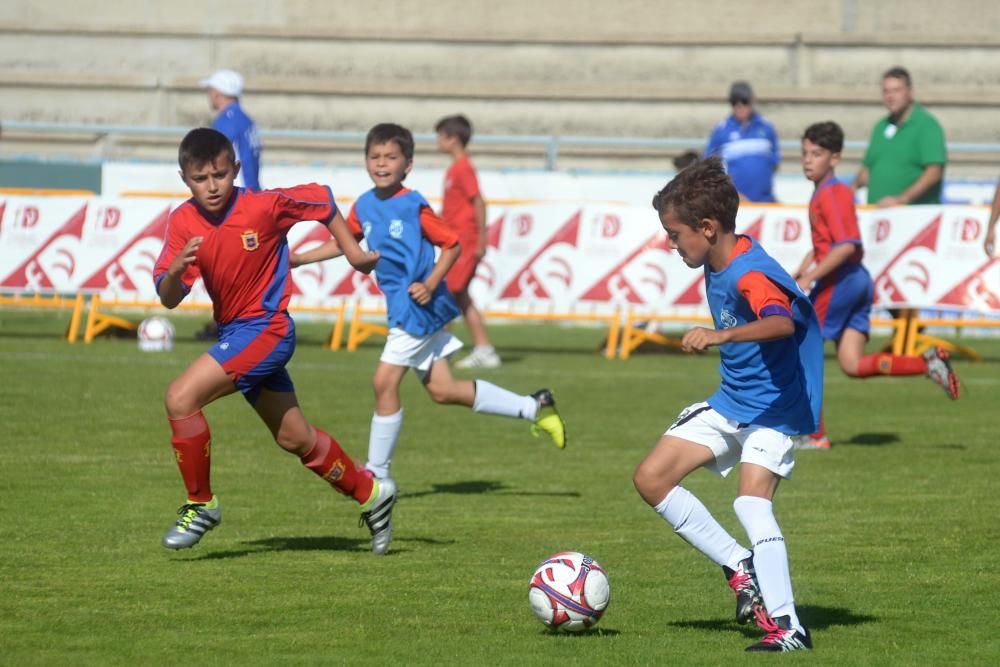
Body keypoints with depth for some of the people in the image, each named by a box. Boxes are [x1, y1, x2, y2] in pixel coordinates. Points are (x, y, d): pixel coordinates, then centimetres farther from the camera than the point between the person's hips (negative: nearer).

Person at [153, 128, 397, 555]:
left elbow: (321, 199, 1)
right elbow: (168, 298, -11)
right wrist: (176, 270, -33)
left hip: (267, 329, -6)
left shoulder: (265, 206, -16)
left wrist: (353, 253, 6)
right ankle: (370, 495, 36)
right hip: (233, 332, 6)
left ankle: (201, 504, -7)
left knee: (181, 398, -21)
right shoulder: (182, 223, -6)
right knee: (295, 440, 18)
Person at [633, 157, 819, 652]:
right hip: (730, 403, 10)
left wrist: (723, 335, -60)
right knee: (651, 478, 2)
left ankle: (788, 628, -19)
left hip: (774, 409, -10)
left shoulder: (750, 275, -26)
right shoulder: (717, 267, 3)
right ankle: (740, 567, 8)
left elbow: (782, 323, -47)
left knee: (752, 503, -24)